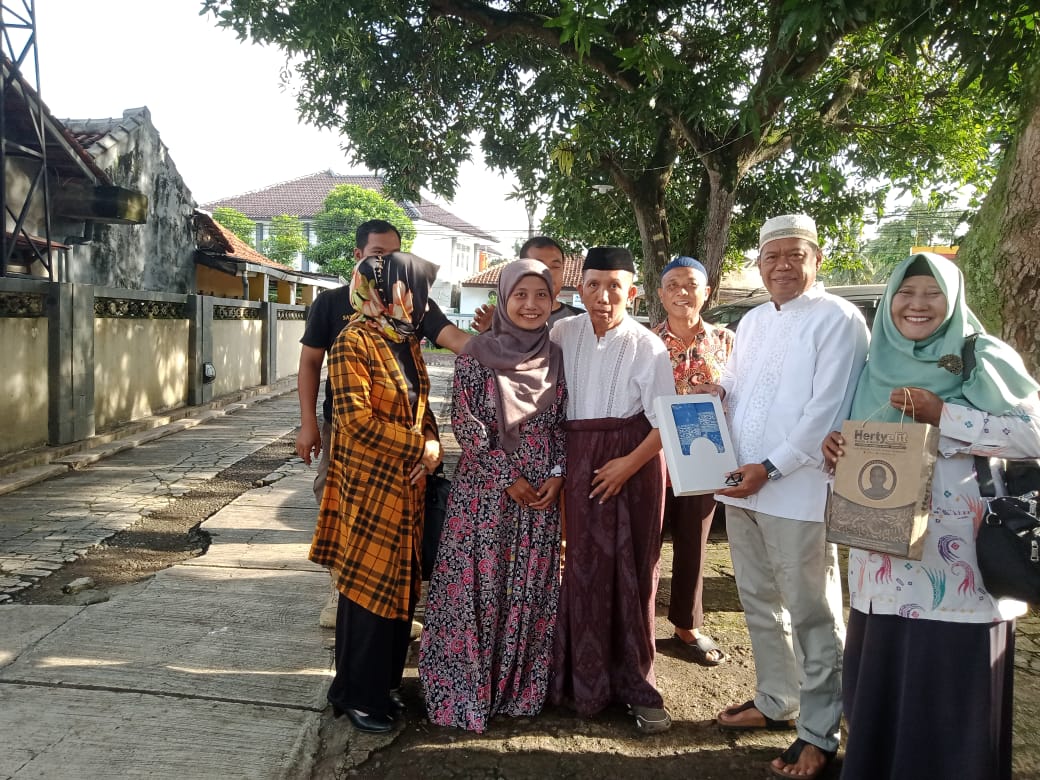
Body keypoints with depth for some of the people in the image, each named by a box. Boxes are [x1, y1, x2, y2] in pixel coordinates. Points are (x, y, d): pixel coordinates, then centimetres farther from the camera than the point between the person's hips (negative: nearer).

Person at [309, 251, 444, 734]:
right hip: (370, 484, -8)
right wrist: (417, 446, -14)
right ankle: (357, 694, 19)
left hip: (408, 483, 8)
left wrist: (432, 444, -1)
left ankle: (383, 681, 30)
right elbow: (357, 420, -20)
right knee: (368, 585, 2)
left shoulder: (406, 341, 12)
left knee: (401, 584, 14)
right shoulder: (354, 342, -14)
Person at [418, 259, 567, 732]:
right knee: (478, 586, 2)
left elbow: (563, 423, 9)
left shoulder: (555, 356, 6)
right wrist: (508, 478, -12)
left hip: (543, 492, 4)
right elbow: (465, 423, -10)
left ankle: (521, 687, 27)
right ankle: (466, 689, 19)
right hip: (485, 489, -4)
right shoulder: (478, 352, -6)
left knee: (531, 590, 10)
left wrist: (557, 474, -5)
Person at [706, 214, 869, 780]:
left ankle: (818, 733, 15)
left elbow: (827, 409, -16)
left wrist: (770, 468, -19)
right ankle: (775, 701, 34)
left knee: (812, 614, 2)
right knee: (759, 603, 17)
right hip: (740, 484, 8)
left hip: (798, 490, -7)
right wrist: (712, 393, -1)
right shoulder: (752, 321, 16)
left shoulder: (838, 320, -8)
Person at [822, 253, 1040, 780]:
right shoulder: (877, 369, 13)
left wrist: (941, 415, -18)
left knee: (952, 703, 2)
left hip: (959, 568, -4)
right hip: (886, 567, 5)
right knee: (881, 693, 11)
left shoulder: (984, 360, -1)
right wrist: (836, 449, -2)